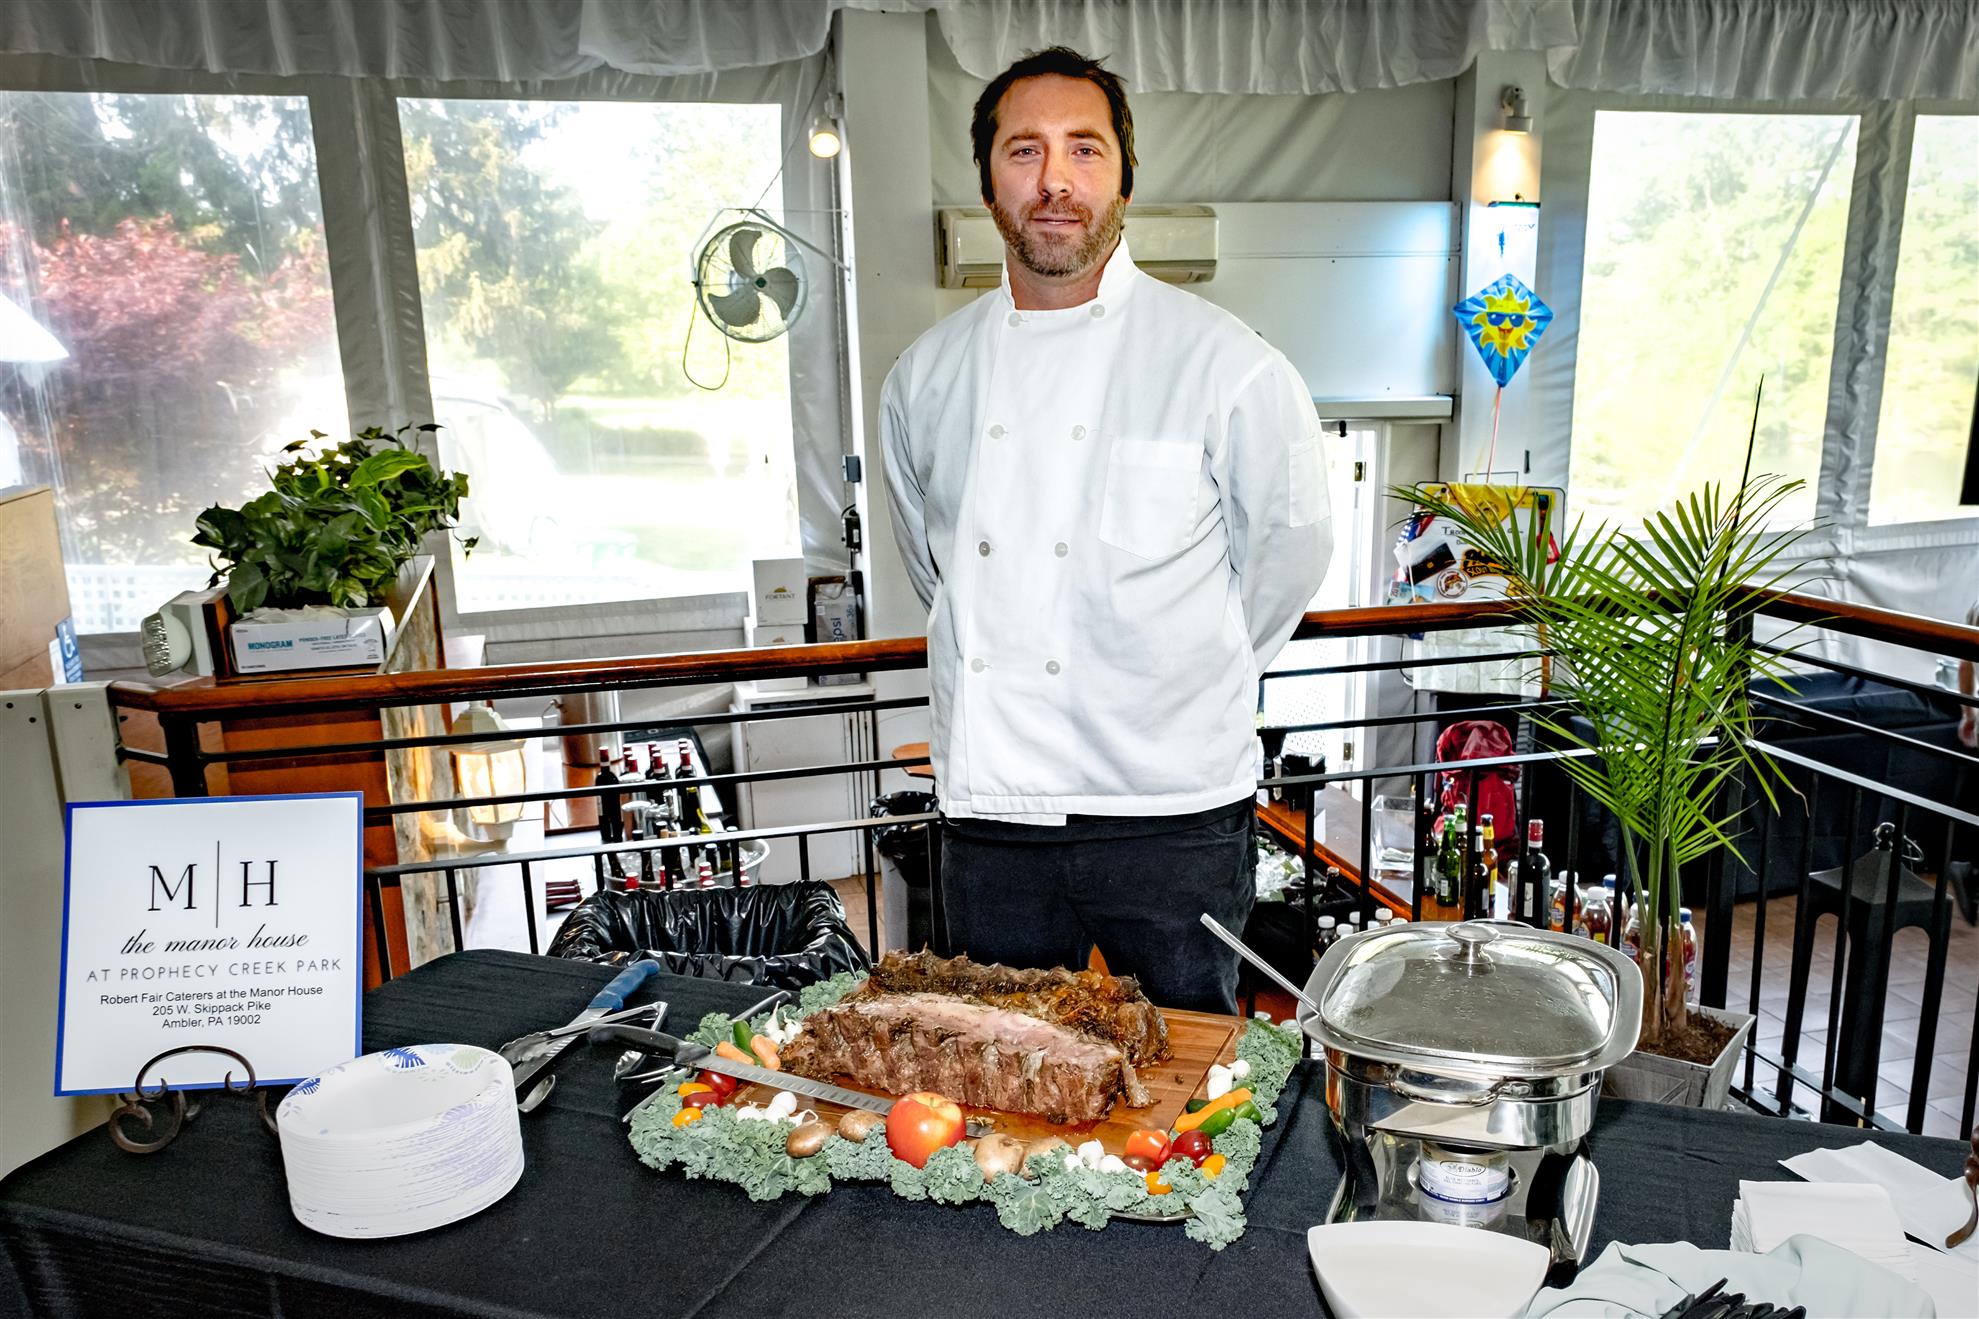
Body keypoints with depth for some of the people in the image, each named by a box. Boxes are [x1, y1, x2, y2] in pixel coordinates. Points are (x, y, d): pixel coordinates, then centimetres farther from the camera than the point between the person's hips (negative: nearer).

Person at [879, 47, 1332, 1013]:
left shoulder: (1228, 364, -8)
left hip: (1172, 810, -3)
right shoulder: (925, 376, 3)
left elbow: (1289, 553, 3)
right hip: (989, 807, 4)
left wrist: (1187, 684, 9)